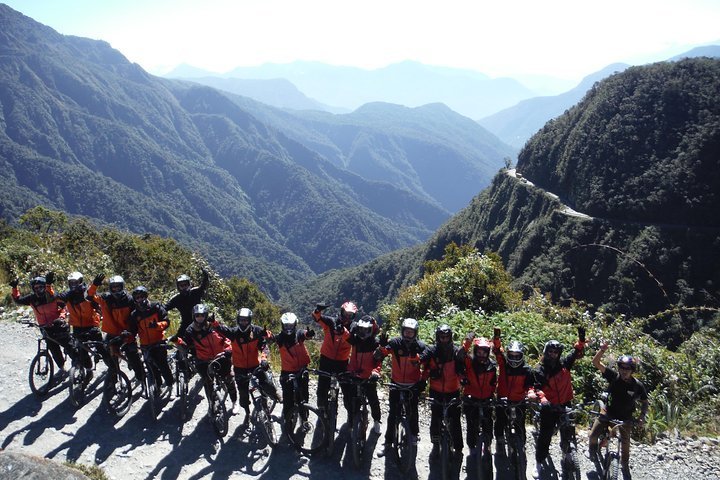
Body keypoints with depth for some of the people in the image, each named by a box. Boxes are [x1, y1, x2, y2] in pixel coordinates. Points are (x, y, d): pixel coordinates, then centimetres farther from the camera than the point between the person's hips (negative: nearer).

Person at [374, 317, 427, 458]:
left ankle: (414, 432, 34)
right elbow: (378, 357, -14)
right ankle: (388, 442, 14)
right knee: (392, 413, 1)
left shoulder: (420, 346, -11)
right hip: (396, 383, 0)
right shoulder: (395, 343, -12)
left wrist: (423, 380, -13)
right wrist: (382, 346, -31)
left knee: (412, 411, 3)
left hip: (413, 384, 0)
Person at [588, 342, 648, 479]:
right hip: (608, 412, 0)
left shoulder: (638, 385, -16)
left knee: (625, 443, 7)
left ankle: (625, 467, 32)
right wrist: (602, 350, -42)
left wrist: (642, 416, -17)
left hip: (625, 417, 0)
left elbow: (644, 402, 0)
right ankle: (593, 453, 25)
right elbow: (596, 362, -25)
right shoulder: (613, 376, -17)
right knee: (593, 435, -8)